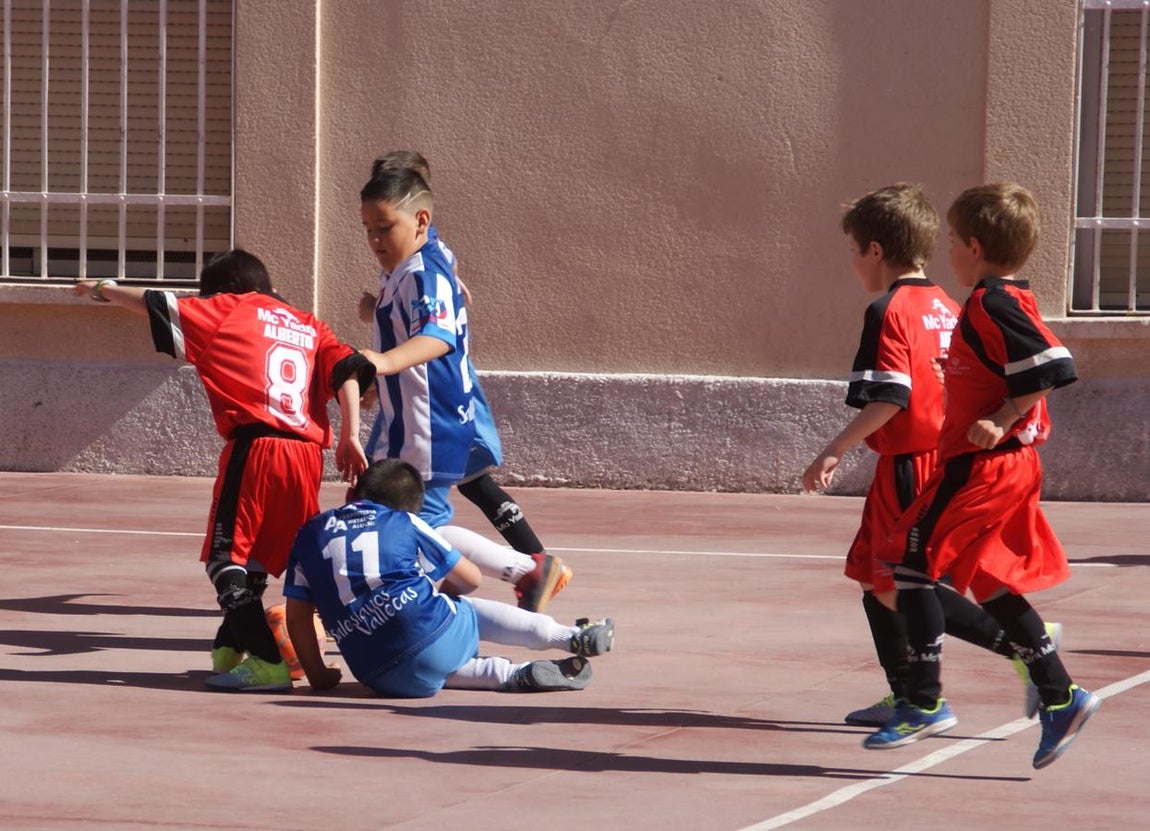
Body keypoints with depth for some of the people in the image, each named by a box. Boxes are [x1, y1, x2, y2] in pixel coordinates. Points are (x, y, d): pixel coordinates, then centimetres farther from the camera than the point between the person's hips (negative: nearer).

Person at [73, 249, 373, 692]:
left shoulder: (225, 310, 11)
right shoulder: (308, 325, 23)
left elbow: (156, 305, 17)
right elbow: (348, 371, 9)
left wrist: (105, 289, 34)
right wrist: (350, 437, 6)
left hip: (255, 448, -6)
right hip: (308, 454, 6)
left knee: (227, 560, -3)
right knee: (255, 559, 18)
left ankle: (267, 661, -14)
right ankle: (231, 647, 29)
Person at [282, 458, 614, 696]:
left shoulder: (310, 533, 17)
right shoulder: (405, 523, 12)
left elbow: (297, 617, 12)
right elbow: (471, 579, 19)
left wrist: (318, 675, 21)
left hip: (376, 676, 1)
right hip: (438, 638, -1)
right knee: (476, 611, 30)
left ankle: (515, 675, 15)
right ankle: (576, 638, 37)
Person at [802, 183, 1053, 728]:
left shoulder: (889, 312, -13)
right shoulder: (949, 310, 12)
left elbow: (887, 400, -20)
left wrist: (833, 452, -14)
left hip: (910, 468, -9)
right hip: (949, 457, 9)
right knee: (873, 577, 17)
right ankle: (907, 697, 19)